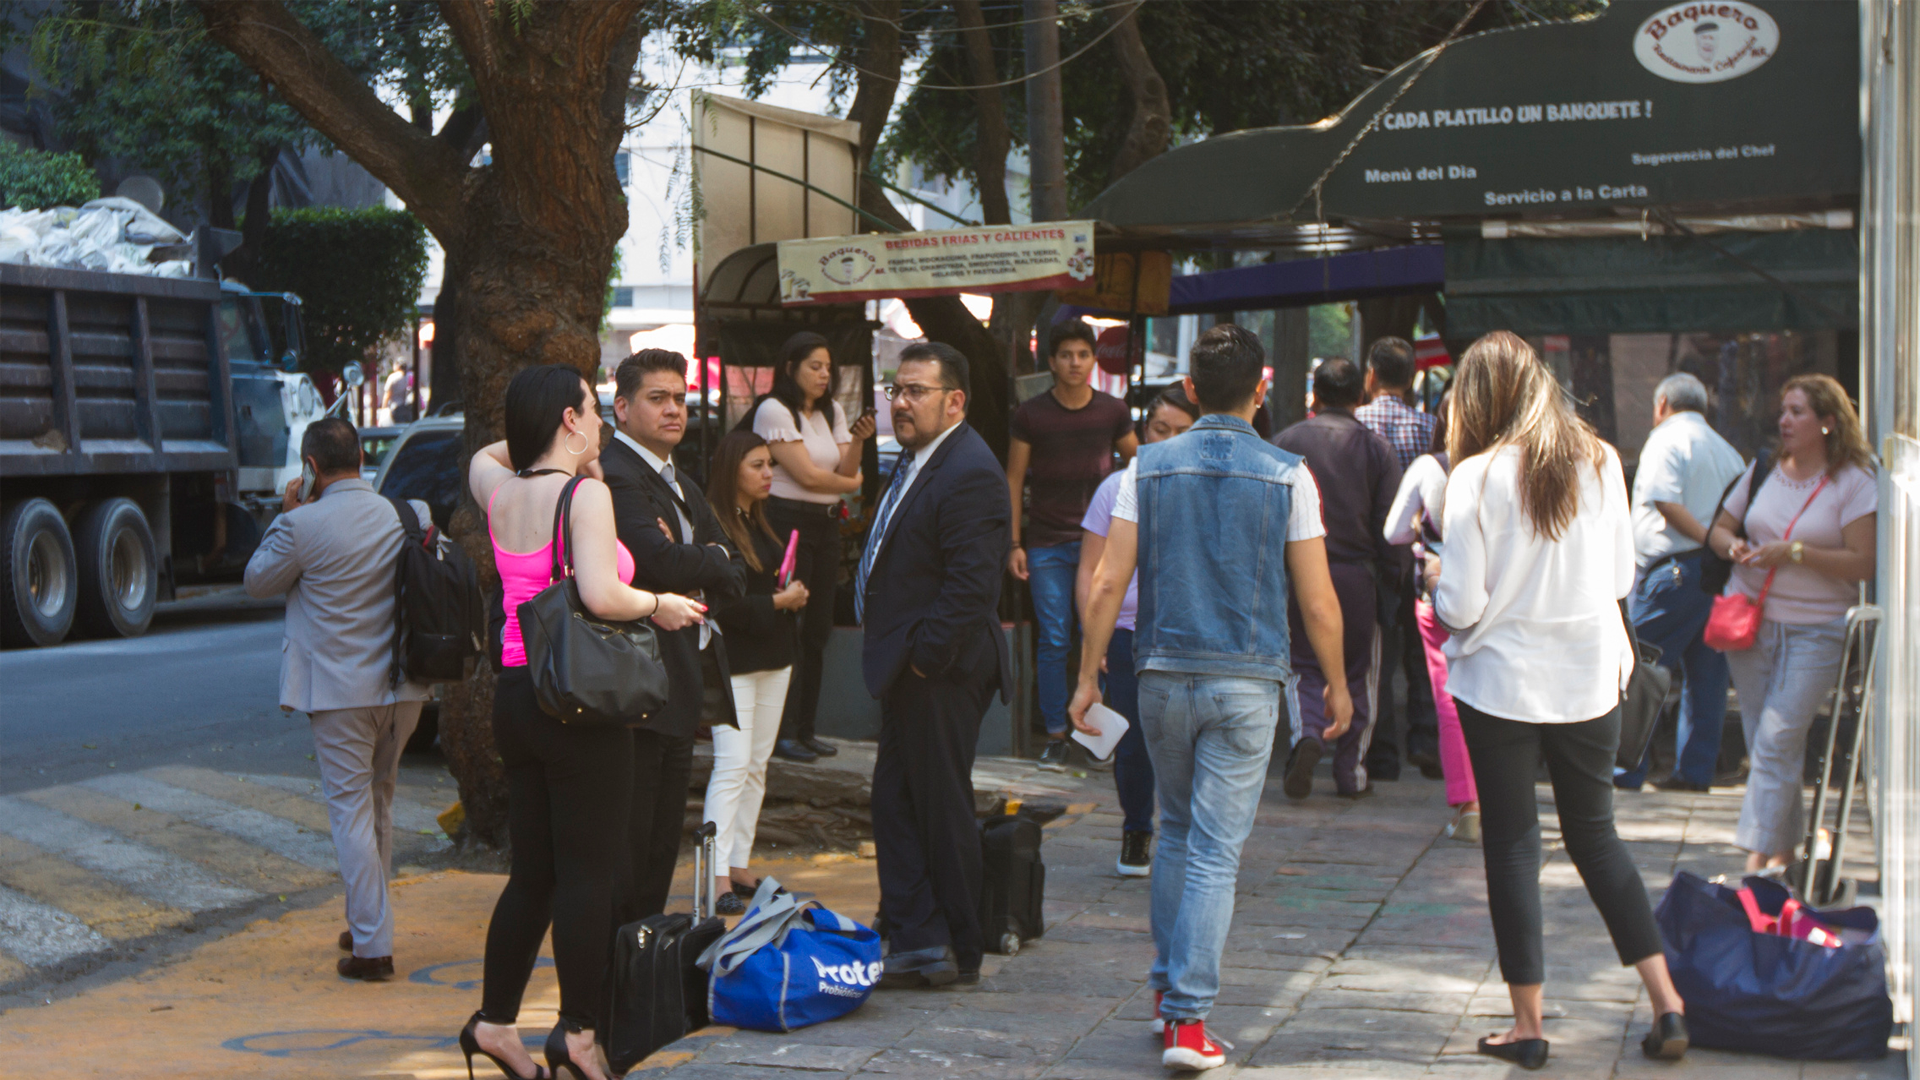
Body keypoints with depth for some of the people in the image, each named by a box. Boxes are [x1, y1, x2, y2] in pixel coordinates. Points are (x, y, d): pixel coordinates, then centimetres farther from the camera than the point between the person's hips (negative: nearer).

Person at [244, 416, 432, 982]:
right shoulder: (409, 516, 2)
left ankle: (372, 945, -3)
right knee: (378, 803, 20)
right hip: (401, 688, 6)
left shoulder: (304, 525, -15)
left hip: (341, 691, -6)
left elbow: (257, 581, 0)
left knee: (351, 811, -1)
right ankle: (367, 923, 31)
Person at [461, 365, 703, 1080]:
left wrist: (529, 446, 25)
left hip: (514, 696, 8)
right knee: (588, 875, 0)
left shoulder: (498, 490, 8)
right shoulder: (586, 493, -13)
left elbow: (485, 455, 33)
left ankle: (495, 1020, 19)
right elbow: (600, 593, -24)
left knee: (533, 872, 16)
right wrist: (657, 605, -8)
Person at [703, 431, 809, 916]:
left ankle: (740, 865, 15)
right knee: (732, 764, -12)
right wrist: (777, 602, -15)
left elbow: (786, 580, 24)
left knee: (757, 766, 10)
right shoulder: (713, 526, -13)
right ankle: (719, 877, -11)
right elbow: (718, 604, -19)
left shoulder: (763, 523, 16)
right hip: (733, 661, -9)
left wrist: (795, 595, 1)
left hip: (773, 658, 9)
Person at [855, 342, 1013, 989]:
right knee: (895, 801, 11)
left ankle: (955, 953, 11)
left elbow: (972, 583, -24)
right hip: (911, 669, 10)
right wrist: (896, 654, 13)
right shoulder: (917, 460, 14)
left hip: (941, 673, -10)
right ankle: (910, 938, 17)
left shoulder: (970, 473, -18)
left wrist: (926, 656, -20)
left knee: (940, 807, 0)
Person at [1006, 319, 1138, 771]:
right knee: (1053, 640, -2)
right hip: (1047, 543, -1)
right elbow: (1014, 480, 5)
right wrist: (1014, 543, -1)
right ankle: (1055, 735, 6)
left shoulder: (1113, 411, 4)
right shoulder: (1030, 414, 1)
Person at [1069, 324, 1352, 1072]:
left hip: (1165, 674, 2)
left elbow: (1108, 583, -1)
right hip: (1247, 680, -2)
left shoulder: (1147, 468, 1)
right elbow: (1318, 602, -3)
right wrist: (1336, 685, 11)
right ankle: (1187, 1017, -4)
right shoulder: (1286, 476, -4)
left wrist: (1088, 676, 7)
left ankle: (1168, 988, 24)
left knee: (1176, 833, 20)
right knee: (1216, 851, -1)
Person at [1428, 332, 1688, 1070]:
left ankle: (1527, 1027, 10)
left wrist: (1437, 578, 7)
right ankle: (1667, 1004, 12)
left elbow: (1461, 606, -14)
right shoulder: (1601, 462, 0)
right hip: (1590, 677, 4)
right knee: (1595, 834, 16)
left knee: (1512, 843, 6)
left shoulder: (1477, 477, -13)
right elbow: (1623, 575, 8)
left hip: (1501, 681, -4)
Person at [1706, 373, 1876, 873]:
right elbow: (1720, 528, 17)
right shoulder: (1763, 470, 8)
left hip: (1815, 629, -5)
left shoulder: (1853, 482, -7)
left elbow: (1862, 564, -13)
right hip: (1751, 620, 5)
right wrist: (1733, 546, -6)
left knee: (1777, 741, -13)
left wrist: (1794, 553, -21)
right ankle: (1784, 848, 19)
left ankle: (1758, 860, -13)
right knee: (1763, 743, 8)